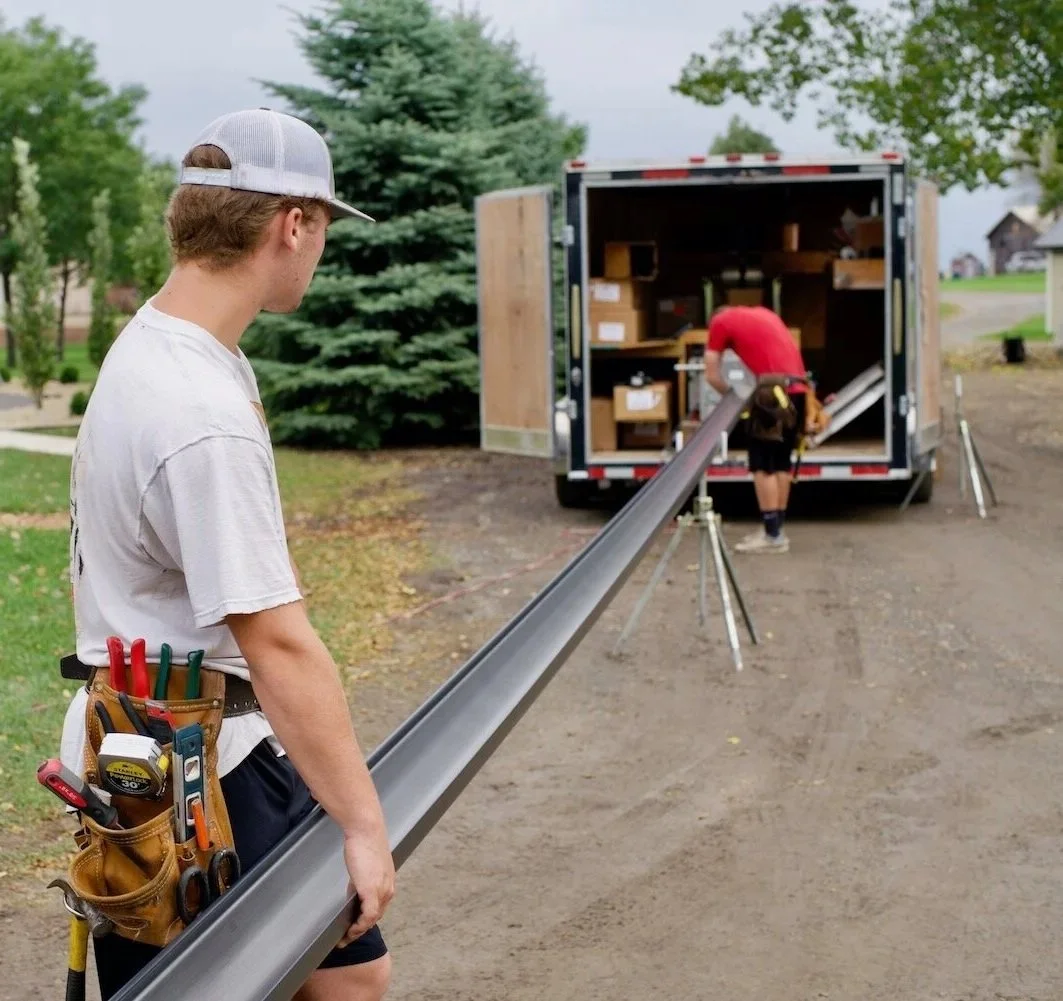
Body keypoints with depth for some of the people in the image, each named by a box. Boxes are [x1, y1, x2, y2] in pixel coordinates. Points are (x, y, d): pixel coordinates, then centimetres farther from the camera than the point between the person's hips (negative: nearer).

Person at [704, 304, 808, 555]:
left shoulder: (720, 321, 11)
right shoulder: (763, 313, 28)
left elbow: (712, 376, 10)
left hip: (774, 390, -7)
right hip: (798, 387, 7)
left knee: (762, 464, -1)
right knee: (782, 461, 13)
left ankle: (772, 535, -3)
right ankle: (776, 530, 17)